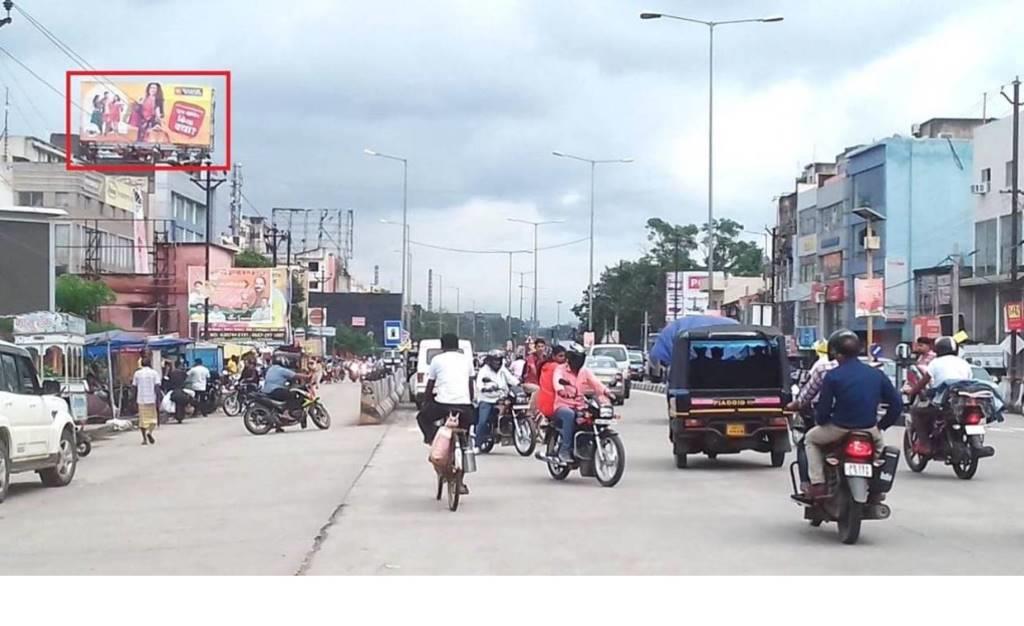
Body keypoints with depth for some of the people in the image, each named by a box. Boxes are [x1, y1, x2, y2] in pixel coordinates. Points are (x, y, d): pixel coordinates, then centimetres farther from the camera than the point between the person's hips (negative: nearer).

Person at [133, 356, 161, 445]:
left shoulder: (137, 373, 3)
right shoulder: (154, 373, -2)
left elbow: (135, 387, 5)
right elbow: (156, 386, -9)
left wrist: (135, 399, 13)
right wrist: (157, 400, -6)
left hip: (141, 399, 1)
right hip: (151, 399, -1)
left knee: (142, 419, 8)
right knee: (152, 418, 9)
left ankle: (144, 438, 3)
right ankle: (150, 432, -17)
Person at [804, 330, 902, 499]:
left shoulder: (833, 376, -10)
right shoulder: (876, 374, 2)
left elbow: (823, 409, -10)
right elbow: (897, 404, 4)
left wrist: (820, 420, 12)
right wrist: (882, 425, 17)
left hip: (840, 431, -3)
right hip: (869, 431, 4)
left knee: (811, 438, 26)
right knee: (879, 442, 39)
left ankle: (818, 484, 10)